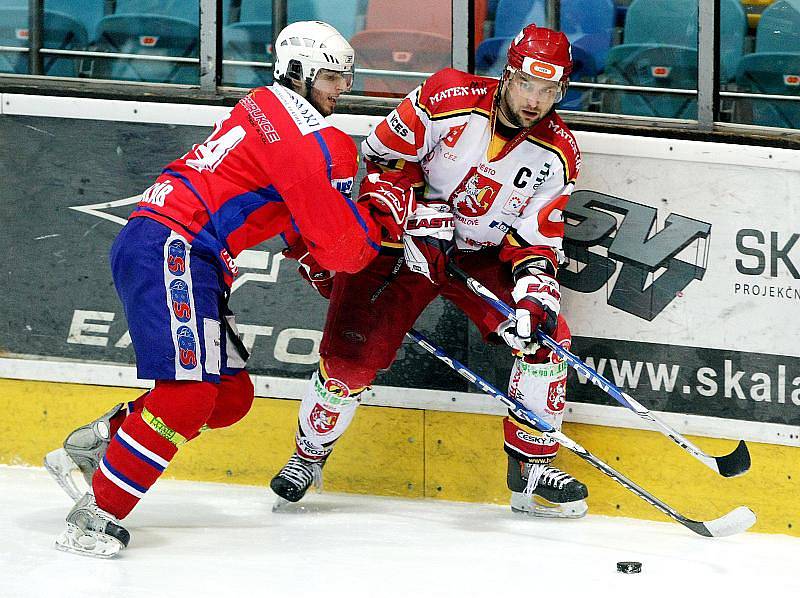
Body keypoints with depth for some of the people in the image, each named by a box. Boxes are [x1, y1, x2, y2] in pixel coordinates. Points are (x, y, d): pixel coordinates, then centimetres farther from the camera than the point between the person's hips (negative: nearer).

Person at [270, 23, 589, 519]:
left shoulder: (558, 155, -10)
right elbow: (386, 155, -13)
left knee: (546, 335, -13)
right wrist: (421, 218, -20)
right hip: (405, 239, -3)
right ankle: (310, 454, 13)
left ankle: (533, 466, 0)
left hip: (484, 254, 4)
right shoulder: (449, 98, -20)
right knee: (354, 353, -13)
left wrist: (536, 292, -25)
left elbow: (536, 240, -8)